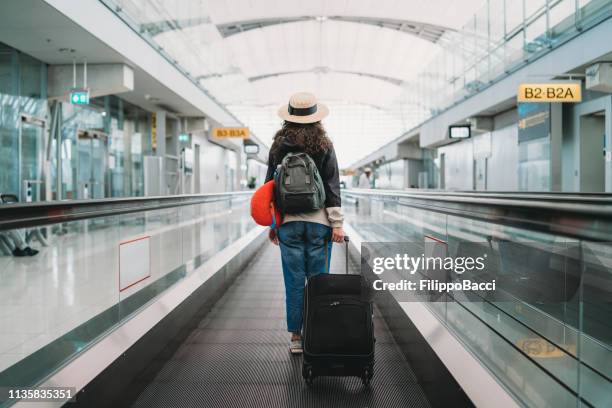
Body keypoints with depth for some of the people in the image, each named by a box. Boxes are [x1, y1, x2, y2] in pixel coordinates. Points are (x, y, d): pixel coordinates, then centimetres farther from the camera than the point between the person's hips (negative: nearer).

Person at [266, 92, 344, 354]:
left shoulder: (278, 146, 4)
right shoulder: (324, 146, 0)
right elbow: (332, 187, -4)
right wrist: (337, 223, -2)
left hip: (288, 222, 1)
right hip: (318, 221, -1)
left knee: (294, 282, 7)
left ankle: (295, 337, 15)